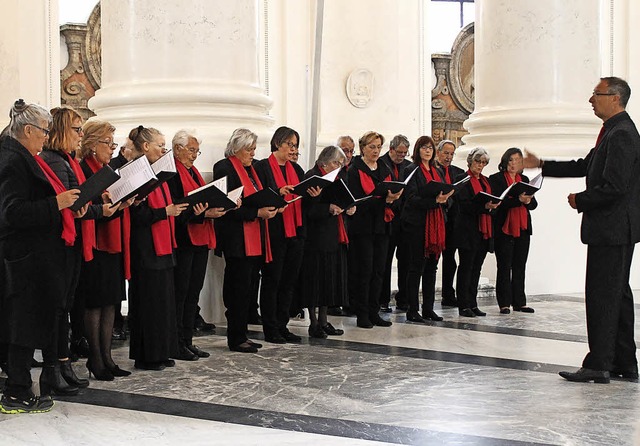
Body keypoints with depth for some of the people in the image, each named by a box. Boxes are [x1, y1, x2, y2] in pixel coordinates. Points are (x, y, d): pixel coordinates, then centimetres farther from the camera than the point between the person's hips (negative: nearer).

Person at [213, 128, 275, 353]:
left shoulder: (252, 168, 18)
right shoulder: (224, 168, -10)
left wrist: (269, 208, 4)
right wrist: (257, 212, -20)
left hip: (255, 239, 9)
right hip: (237, 239, -9)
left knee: (247, 288, 10)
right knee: (240, 288, -5)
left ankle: (241, 335, 17)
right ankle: (236, 339, 2)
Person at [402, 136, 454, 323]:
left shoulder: (437, 172, 18)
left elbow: (444, 197, 20)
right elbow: (412, 199, -14)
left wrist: (445, 198, -3)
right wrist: (435, 200, -24)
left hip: (436, 225, 7)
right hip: (417, 224, -7)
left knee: (431, 267, 9)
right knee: (416, 267, -5)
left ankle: (428, 308, 15)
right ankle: (412, 310, 0)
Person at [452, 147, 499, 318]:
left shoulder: (485, 181, 18)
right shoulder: (462, 179, -5)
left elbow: (491, 203, 20)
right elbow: (464, 205, -14)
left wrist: (493, 205, -2)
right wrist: (484, 206, -25)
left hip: (484, 231, 7)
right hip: (468, 230, -7)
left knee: (476, 268, 10)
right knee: (466, 267, -3)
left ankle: (473, 304, 14)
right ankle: (464, 306, 0)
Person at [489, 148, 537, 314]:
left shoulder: (524, 180, 15)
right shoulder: (496, 179, -1)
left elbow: (534, 204, 10)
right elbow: (498, 202, -14)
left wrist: (528, 201, -13)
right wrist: (519, 200, -24)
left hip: (523, 228, 5)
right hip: (504, 229, -5)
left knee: (520, 267, 7)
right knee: (504, 267, -2)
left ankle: (519, 302, 12)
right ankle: (504, 303, 1)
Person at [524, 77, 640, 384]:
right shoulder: (615, 131, 16)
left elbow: (614, 187, -25)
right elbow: (586, 166, 23)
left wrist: (580, 200, -11)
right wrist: (542, 165, 22)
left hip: (612, 228, -11)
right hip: (615, 228, 11)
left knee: (601, 295, -7)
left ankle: (598, 364, -2)